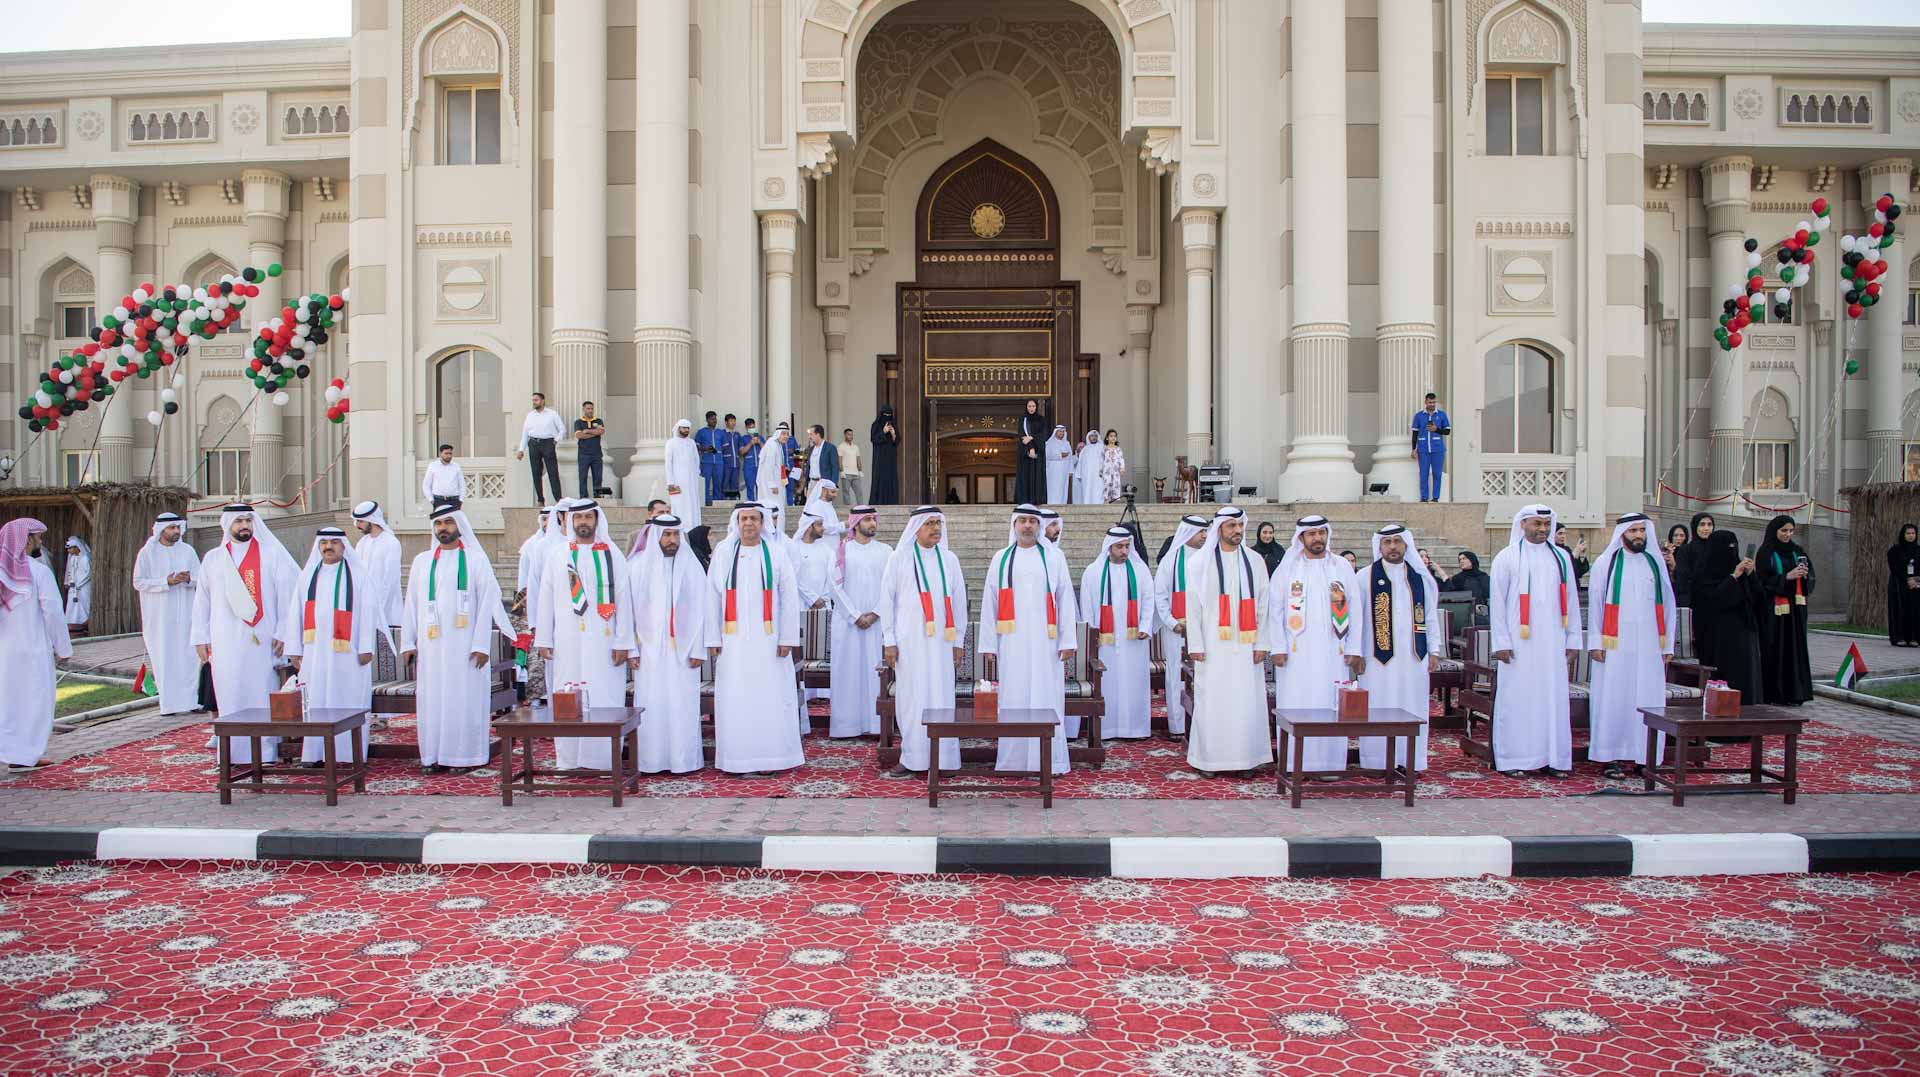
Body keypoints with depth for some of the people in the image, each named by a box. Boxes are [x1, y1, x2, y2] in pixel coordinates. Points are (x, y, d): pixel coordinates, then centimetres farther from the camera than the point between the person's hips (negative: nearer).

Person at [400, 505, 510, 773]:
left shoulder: (475, 559, 2)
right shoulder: (422, 561, 13)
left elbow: (486, 601, -4)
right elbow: (411, 603, 12)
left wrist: (481, 644, -11)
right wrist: (408, 642, 5)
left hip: (464, 644, -3)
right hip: (431, 643, 3)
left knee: (464, 699, -2)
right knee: (431, 699, 3)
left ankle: (465, 755, 4)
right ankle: (434, 757, 8)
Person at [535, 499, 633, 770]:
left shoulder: (613, 555, 5)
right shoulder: (557, 555, 9)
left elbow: (622, 599, 1)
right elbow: (546, 599, 8)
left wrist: (622, 642, -4)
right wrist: (543, 639, 3)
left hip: (603, 640, -1)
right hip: (567, 641, 1)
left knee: (604, 697, -3)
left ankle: (605, 758, 3)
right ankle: (569, 759, 9)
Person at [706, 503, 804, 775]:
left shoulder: (776, 553, 2)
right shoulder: (723, 553, 4)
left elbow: (790, 597, 1)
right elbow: (712, 597, 4)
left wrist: (787, 638, -5)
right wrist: (713, 639, -1)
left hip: (768, 639, -1)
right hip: (734, 639, 1)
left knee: (771, 697, -1)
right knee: (736, 699, 2)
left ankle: (769, 757, 8)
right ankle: (742, 760, 9)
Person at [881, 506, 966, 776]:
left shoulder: (949, 559, 9)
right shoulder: (898, 558, 3)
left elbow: (958, 600, 12)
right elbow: (887, 599, 3)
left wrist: (958, 641, 8)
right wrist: (889, 641, -2)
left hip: (941, 639, 2)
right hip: (909, 639, -2)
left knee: (941, 696, 0)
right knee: (911, 697, -1)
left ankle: (941, 757, 6)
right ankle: (911, 758, 7)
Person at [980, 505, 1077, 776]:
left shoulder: (1054, 558, 7)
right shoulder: (1000, 559, 10)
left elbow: (1065, 600, 3)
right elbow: (989, 603, 7)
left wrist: (1067, 640, -5)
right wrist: (989, 644, 1)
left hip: (1045, 641, -1)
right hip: (1012, 641, 1)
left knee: (1047, 699, -1)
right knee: (1014, 700, 2)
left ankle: (1049, 761, 5)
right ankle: (1013, 761, 9)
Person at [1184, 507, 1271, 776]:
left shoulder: (1254, 561, 8)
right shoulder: (1200, 562, 2)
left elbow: (1262, 606, 8)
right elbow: (1192, 607, 0)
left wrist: (1261, 644, 1)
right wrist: (1195, 645, -6)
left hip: (1245, 645, 2)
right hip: (1213, 644, -2)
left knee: (1247, 701, 1)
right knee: (1211, 702, 0)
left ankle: (1245, 757, 10)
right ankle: (1208, 758, 9)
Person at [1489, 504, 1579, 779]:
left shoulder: (1561, 557, 12)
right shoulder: (1507, 557, 2)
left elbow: (1571, 600, 14)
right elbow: (1497, 602, -1)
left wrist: (1573, 640, 8)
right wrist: (1501, 642, -7)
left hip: (1552, 642, 3)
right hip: (1518, 642, -3)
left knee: (1553, 698, 3)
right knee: (1517, 698, -2)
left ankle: (1554, 758, 11)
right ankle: (1513, 760, 5)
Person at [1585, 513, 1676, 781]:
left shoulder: (1656, 562, 12)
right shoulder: (1606, 563, 3)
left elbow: (1667, 604, 13)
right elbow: (1595, 603, 1)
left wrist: (1668, 644, 8)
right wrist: (1596, 642, -6)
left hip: (1648, 645, 3)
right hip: (1614, 645, -3)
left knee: (1647, 701, 2)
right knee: (1613, 699, -2)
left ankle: (1643, 757, 9)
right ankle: (1611, 758, 3)